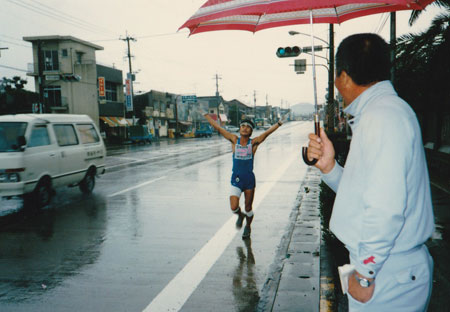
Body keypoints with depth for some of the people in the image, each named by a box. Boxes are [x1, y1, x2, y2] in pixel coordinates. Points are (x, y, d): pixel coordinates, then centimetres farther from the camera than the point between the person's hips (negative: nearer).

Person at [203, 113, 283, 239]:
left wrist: (278, 124, -26)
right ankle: (240, 215, 23)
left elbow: (267, 132, -12)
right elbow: (218, 128, 4)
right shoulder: (234, 140, 1)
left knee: (248, 208, 10)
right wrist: (206, 115, 5)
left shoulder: (253, 143, -1)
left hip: (249, 178, 0)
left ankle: (248, 227, 38)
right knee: (234, 207, -13)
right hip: (236, 179, 0)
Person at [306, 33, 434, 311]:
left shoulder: (383, 115, -19)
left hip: (389, 275, -9)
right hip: (383, 266, 9)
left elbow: (385, 207, -28)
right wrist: (329, 167, -1)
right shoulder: (377, 113, 14)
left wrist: (365, 274, -19)